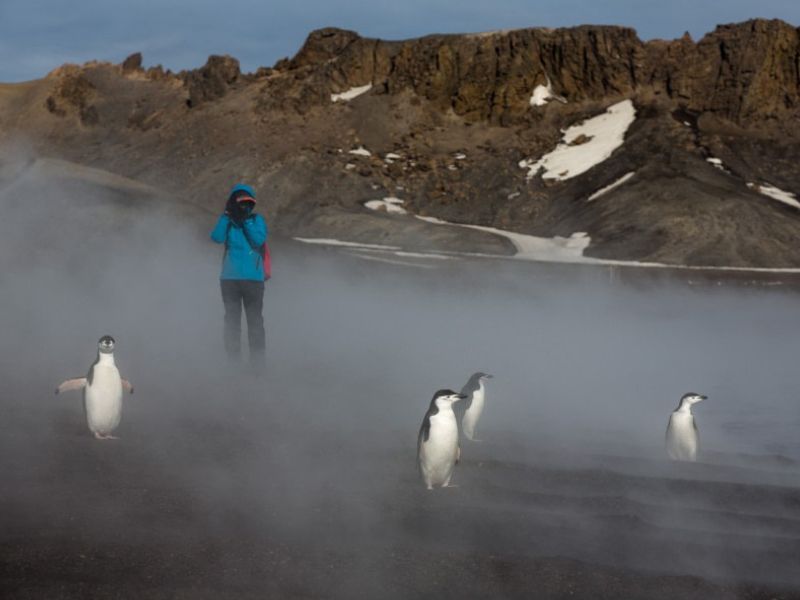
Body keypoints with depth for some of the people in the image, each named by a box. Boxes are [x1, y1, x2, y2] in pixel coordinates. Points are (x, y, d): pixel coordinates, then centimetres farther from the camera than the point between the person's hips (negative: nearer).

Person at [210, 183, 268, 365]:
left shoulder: (257, 220, 5)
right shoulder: (227, 220, 8)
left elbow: (259, 240, -11)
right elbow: (217, 237, -10)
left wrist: (246, 220, -12)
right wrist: (227, 216, -12)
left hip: (253, 278, -1)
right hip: (229, 277, 1)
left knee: (255, 319, -2)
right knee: (232, 319, 4)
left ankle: (257, 360, 1)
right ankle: (233, 360, 8)